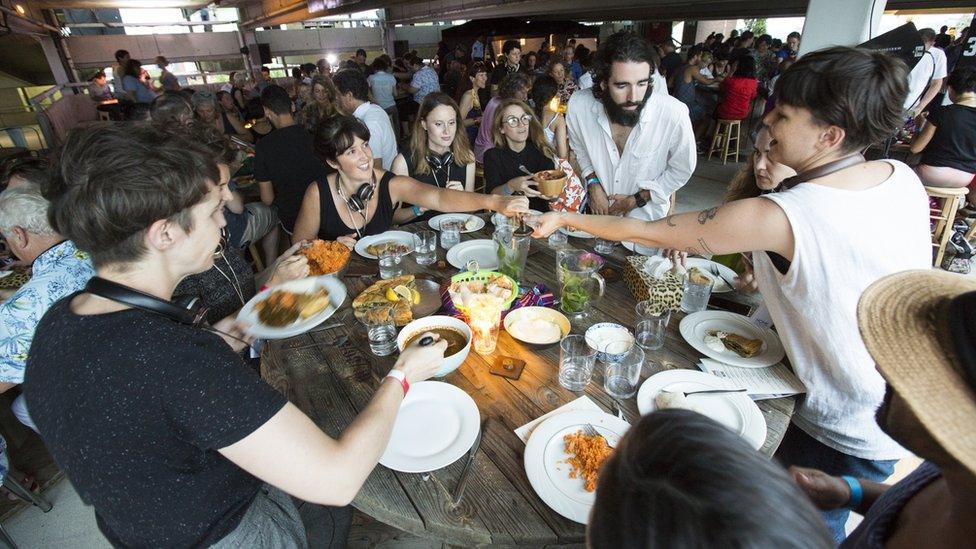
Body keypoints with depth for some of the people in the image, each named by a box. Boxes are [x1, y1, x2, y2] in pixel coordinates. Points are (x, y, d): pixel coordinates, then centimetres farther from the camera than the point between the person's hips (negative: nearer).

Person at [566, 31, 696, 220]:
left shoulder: (674, 113, -27)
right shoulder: (578, 105, -22)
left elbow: (681, 169, -10)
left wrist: (637, 200, -14)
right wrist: (592, 183, -11)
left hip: (646, 215, -2)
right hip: (599, 209, 2)